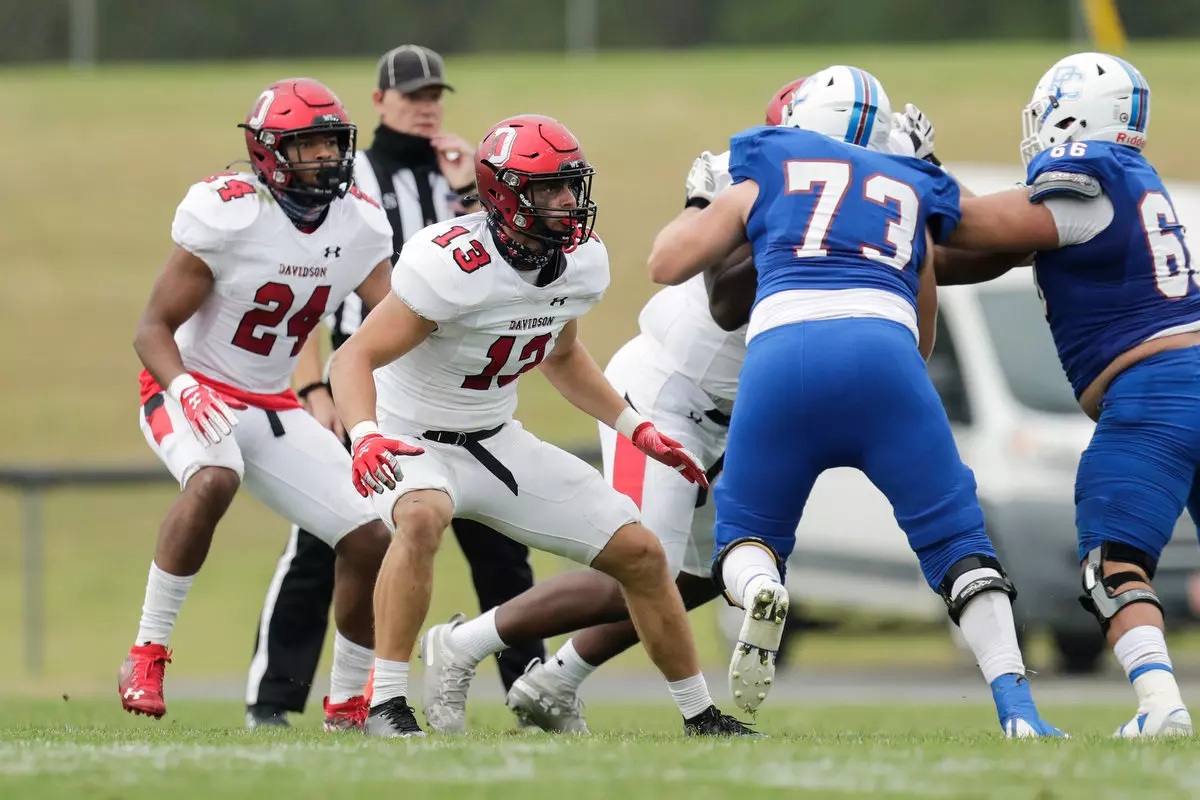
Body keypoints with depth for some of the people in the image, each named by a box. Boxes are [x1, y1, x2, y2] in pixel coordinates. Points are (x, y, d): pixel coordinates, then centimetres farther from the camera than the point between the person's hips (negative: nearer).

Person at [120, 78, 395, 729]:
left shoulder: (359, 225, -3)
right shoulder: (229, 214, -21)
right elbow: (152, 328, -17)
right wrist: (182, 388, -36)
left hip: (273, 406, 6)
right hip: (196, 393, -6)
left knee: (370, 539, -4)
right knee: (213, 480, -39)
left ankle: (348, 703, 16)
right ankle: (146, 655, -27)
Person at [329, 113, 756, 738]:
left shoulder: (581, 262, -5)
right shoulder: (452, 265, -29)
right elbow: (355, 357, -30)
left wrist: (635, 429, 10)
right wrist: (365, 437, -49)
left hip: (497, 441, 7)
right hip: (414, 444, -7)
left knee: (639, 553, 3)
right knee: (421, 518, -42)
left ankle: (700, 715, 20)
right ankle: (385, 705, -36)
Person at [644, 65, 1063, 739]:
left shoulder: (766, 178, 26)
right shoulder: (914, 197, 32)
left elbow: (666, 265, 30)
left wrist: (704, 206, 47)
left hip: (783, 348, -1)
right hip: (884, 348, 1)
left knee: (745, 537, 17)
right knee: (956, 542, 11)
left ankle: (760, 593, -20)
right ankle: (1017, 707, -8)